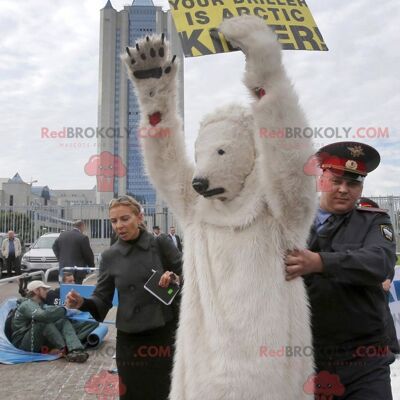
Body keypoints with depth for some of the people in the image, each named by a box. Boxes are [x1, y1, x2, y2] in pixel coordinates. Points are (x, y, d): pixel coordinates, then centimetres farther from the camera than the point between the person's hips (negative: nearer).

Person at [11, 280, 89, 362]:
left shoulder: (40, 304, 19)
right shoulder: (27, 304, -13)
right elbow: (42, 316, -33)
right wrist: (63, 309, -25)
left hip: (39, 341, 8)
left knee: (64, 321, -11)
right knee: (44, 321, -31)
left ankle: (75, 350, -37)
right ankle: (64, 349, -29)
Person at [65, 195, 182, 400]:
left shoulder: (161, 244, -5)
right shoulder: (110, 256, 0)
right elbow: (102, 300, 0)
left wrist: (176, 280, -23)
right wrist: (82, 302, -19)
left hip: (165, 334, -1)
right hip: (129, 339, 1)